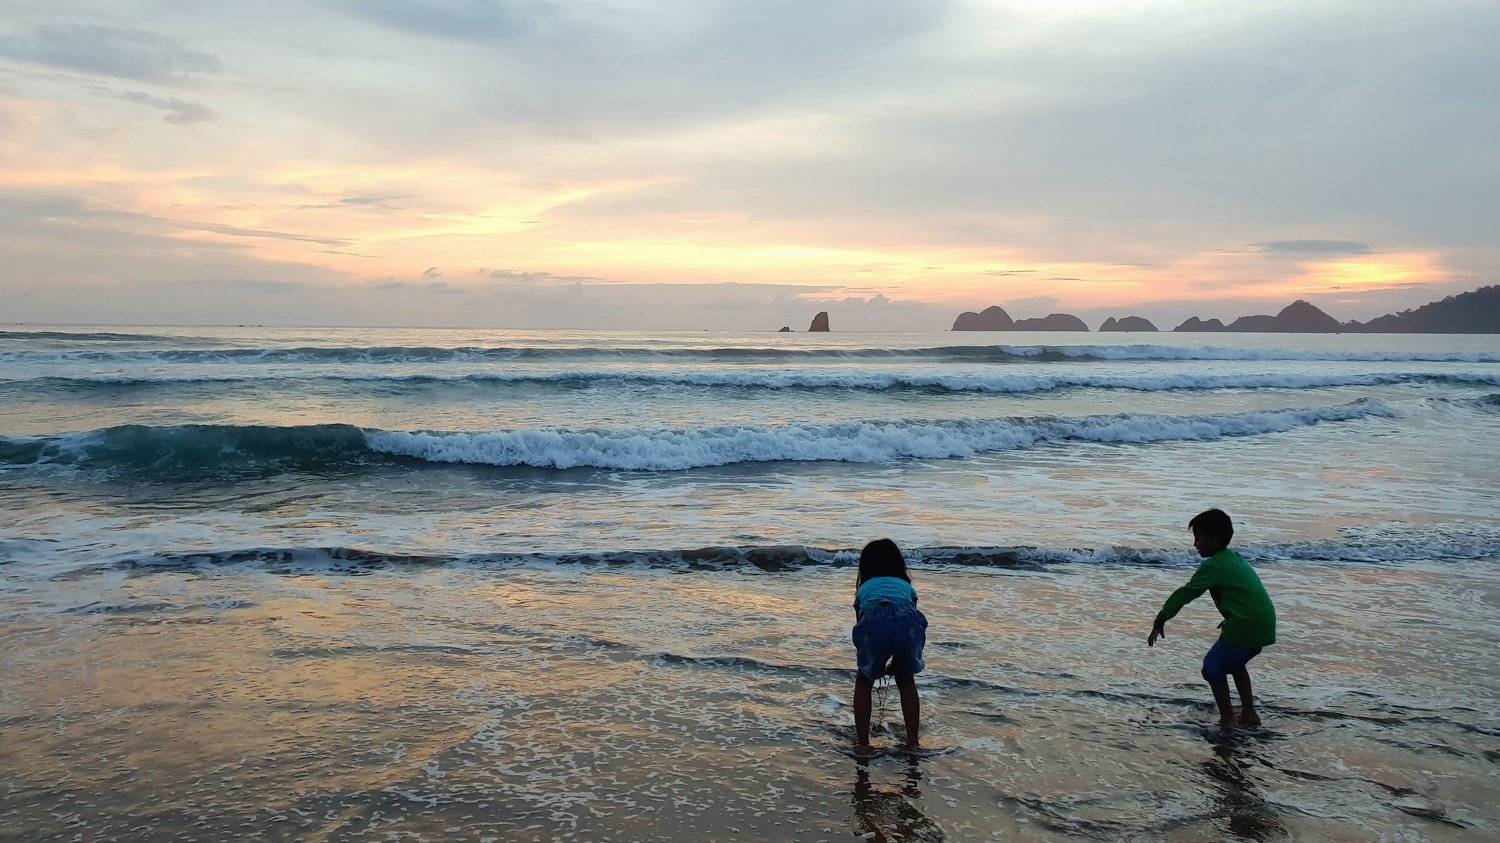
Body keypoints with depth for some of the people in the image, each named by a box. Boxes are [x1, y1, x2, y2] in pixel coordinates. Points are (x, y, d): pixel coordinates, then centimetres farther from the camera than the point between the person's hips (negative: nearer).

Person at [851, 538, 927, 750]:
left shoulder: (863, 589, 37)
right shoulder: (906, 586, 38)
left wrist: (872, 665, 63)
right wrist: (894, 664, 60)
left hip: (874, 623, -1)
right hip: (907, 621, 1)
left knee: (864, 681, 28)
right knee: (906, 680, 30)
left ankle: (862, 742, 25)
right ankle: (912, 741, 31)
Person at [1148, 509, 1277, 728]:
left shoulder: (1212, 566, -9)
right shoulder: (1236, 559, 17)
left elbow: (1184, 594, -7)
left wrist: (1159, 622, -2)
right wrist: (1230, 623, 31)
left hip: (1246, 628, -9)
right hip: (1266, 627, 9)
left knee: (1213, 666, 2)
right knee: (1234, 663, 28)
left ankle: (1227, 719, 2)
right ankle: (1249, 714, 29)